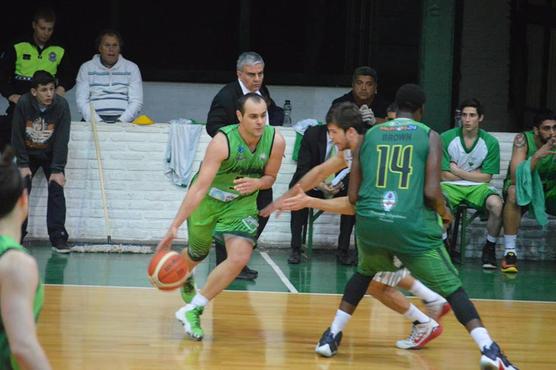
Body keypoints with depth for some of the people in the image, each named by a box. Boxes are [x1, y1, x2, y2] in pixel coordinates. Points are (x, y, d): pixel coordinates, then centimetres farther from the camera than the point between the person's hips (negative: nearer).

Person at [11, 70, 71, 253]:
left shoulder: (61, 105, -23)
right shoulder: (23, 104, -22)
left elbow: (62, 140, -21)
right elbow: (17, 137, -13)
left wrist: (57, 169, -23)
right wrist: (23, 165, -14)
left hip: (51, 154, 0)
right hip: (28, 154, 1)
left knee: (56, 189, -13)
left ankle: (58, 238, -10)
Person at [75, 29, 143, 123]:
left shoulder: (132, 68, 11)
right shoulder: (86, 68, 11)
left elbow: (136, 102, 4)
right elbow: (81, 101, 3)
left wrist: (121, 121, -12)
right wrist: (98, 122, -12)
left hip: (123, 120, 0)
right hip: (95, 121, 0)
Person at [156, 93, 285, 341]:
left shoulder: (275, 141, -21)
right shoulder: (222, 142, -33)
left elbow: (270, 177, -1)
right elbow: (200, 187, -36)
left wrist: (257, 183, -27)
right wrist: (175, 226, -42)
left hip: (241, 203, 2)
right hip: (207, 199, -2)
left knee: (240, 257, -19)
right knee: (198, 253, 19)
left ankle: (192, 310, -7)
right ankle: (185, 278, 59)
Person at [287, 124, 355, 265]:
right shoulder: (312, 134, -12)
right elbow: (303, 170, -13)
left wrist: (342, 184, -30)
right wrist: (318, 184, -33)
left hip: (340, 187, 1)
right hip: (313, 186, -1)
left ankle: (343, 250, -22)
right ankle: (296, 248, -27)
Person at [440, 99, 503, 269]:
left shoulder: (490, 142, -3)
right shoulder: (446, 138, -5)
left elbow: (486, 177, -2)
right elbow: (444, 175, -4)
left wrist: (458, 171, -6)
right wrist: (474, 174, -2)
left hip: (477, 187, 1)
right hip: (451, 186, -1)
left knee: (496, 204, -32)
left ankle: (489, 248, -6)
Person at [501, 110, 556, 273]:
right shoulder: (523, 140, -20)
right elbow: (515, 178, -30)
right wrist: (537, 156, -40)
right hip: (524, 188, -3)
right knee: (513, 192, -37)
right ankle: (510, 252, -30)